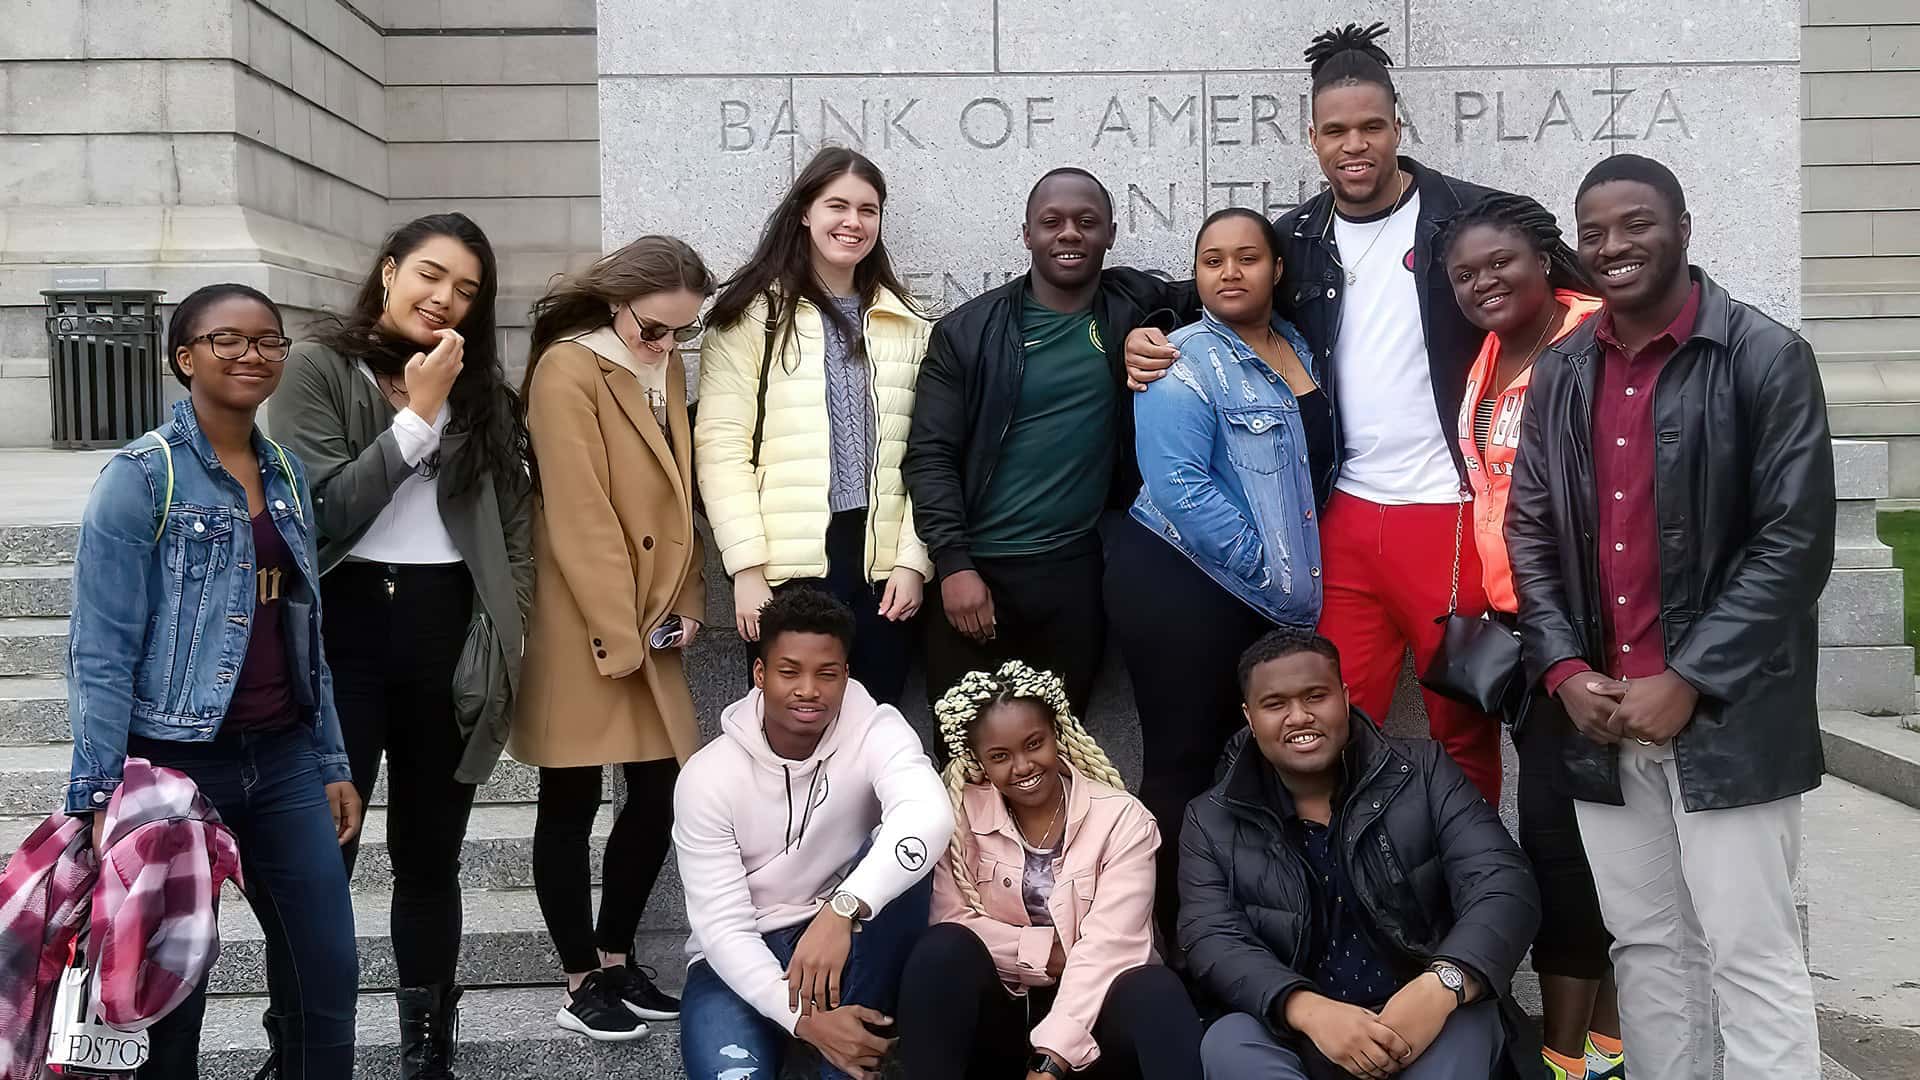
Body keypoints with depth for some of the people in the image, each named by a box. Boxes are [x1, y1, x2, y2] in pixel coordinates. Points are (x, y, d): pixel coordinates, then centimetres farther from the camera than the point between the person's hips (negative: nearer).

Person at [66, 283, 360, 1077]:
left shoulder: (289, 474, 9)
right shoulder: (141, 476, -9)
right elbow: (101, 651, -12)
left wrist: (332, 763, 13)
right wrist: (98, 800, -16)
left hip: (283, 759, 6)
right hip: (176, 763, -5)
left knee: (329, 976, 7)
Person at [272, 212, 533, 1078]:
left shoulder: (481, 387, 12)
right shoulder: (320, 366, -1)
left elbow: (514, 519, 10)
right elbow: (321, 514, -13)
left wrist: (505, 633, -1)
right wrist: (416, 415, -12)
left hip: (447, 631, 4)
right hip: (342, 627, -3)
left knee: (429, 857, 12)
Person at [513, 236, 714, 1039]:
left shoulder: (668, 371, 13)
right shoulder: (568, 370, -12)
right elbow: (579, 516, -17)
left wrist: (685, 604, 5)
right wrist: (615, 635, -16)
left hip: (651, 628, 7)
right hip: (582, 631, -7)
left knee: (660, 795, 8)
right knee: (571, 804, 3)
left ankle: (615, 958, 24)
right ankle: (581, 984, 13)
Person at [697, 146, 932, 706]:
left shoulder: (908, 325, 14)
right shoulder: (754, 315, 3)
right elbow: (721, 446, -4)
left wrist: (913, 559, 1)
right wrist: (748, 567, -11)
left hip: (882, 565, 3)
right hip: (788, 565, -3)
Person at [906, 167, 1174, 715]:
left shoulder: (1135, 308, 5)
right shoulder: (967, 331, 0)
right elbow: (930, 456, -2)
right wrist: (953, 564, -11)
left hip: (1077, 569, 1)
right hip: (974, 568, -1)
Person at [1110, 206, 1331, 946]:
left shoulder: (1299, 349, 10)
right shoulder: (1186, 363, -12)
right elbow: (1181, 489, -22)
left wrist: (1298, 583, 6)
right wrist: (1277, 578, -19)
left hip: (1270, 602, 7)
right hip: (1181, 587, -7)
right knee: (1184, 766, 1)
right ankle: (1173, 933, 12)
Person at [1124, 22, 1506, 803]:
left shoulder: (1466, 217, -4)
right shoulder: (1299, 238, 7)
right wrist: (1146, 338, -4)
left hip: (1452, 511, -3)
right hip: (1346, 517, 3)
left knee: (1463, 724, 9)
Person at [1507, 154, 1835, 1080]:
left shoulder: (1767, 359, -6)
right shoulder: (1561, 374, 10)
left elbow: (1795, 543, -11)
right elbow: (1529, 532, 12)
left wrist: (1690, 682, -15)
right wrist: (1563, 670, -2)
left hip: (1728, 718, -5)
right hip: (1601, 717, 5)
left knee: (1751, 958, 0)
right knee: (1646, 947, 13)